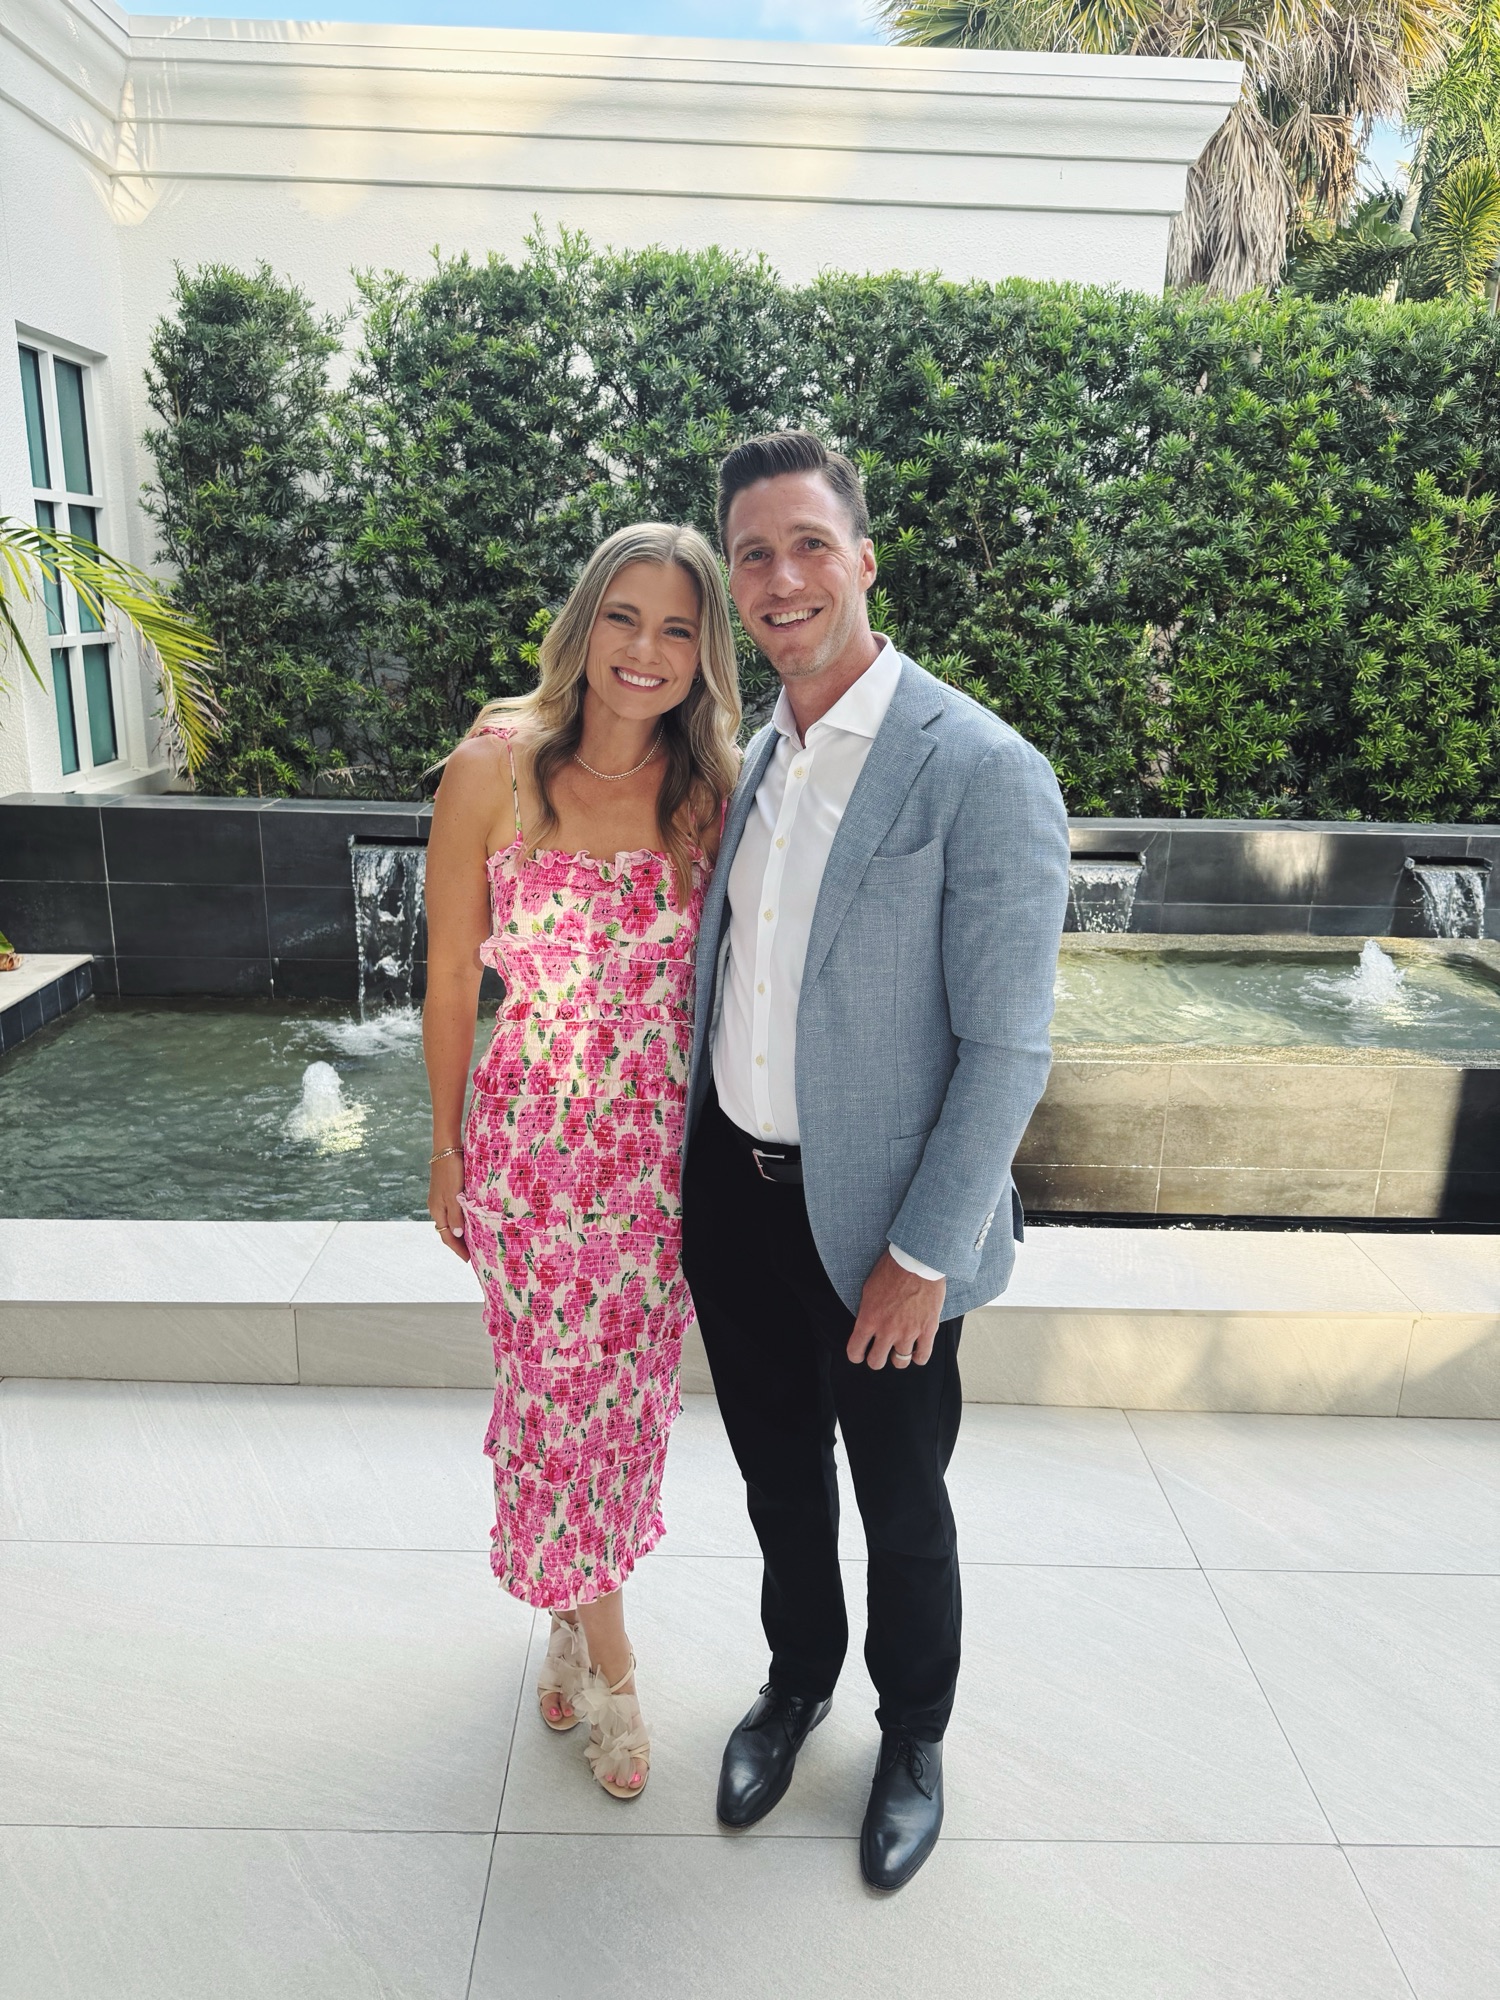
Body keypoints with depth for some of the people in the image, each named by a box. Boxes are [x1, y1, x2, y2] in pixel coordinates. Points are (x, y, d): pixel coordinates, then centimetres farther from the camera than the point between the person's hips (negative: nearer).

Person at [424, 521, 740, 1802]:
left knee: (633, 1390, 15)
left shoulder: (716, 790, -4)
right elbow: (452, 977, -2)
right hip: (534, 1133, -2)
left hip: (671, 1141, 2)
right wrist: (448, 1153, 4)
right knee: (561, 1389, 8)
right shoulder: (495, 770, -9)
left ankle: (576, 1617, 43)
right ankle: (609, 1664, 33)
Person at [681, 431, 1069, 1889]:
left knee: (900, 1506, 16)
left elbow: (1006, 1047, -17)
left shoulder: (981, 771, -17)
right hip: (733, 1193, 6)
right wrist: (699, 1170, 12)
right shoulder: (754, 759, 5)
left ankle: (913, 1736, 45)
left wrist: (925, 1257, -15)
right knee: (777, 1480, 23)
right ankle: (798, 1679, 51)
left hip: (876, 1221, -5)